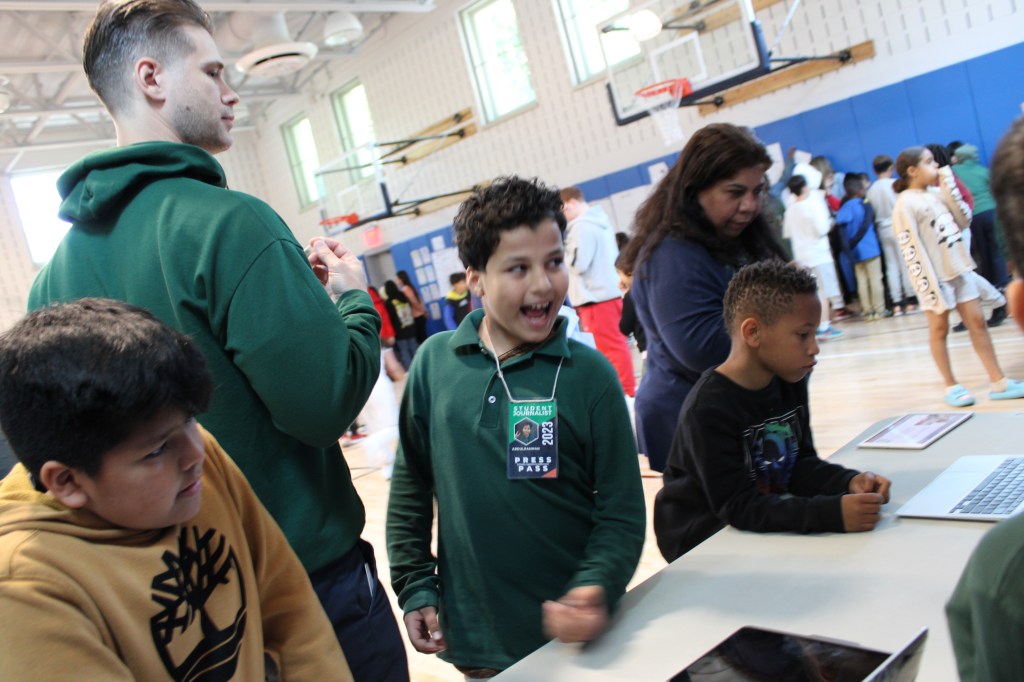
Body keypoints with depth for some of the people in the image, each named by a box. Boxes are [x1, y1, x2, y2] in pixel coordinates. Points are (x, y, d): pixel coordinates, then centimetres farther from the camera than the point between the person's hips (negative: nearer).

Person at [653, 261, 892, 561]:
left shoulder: (790, 384, 2)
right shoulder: (708, 410, -25)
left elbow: (801, 464, 6)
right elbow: (737, 507, -27)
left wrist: (849, 482, -14)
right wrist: (833, 513, -36)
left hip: (774, 524, 7)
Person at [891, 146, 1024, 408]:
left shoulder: (937, 193, 9)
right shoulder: (905, 204, -13)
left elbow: (964, 221, 9)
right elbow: (911, 250, -17)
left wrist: (949, 189, 1)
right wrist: (927, 284, -22)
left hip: (960, 267, 7)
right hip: (936, 275, -7)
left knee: (977, 322, 7)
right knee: (939, 329, 6)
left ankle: (998, 381, 12)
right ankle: (952, 387, 17)